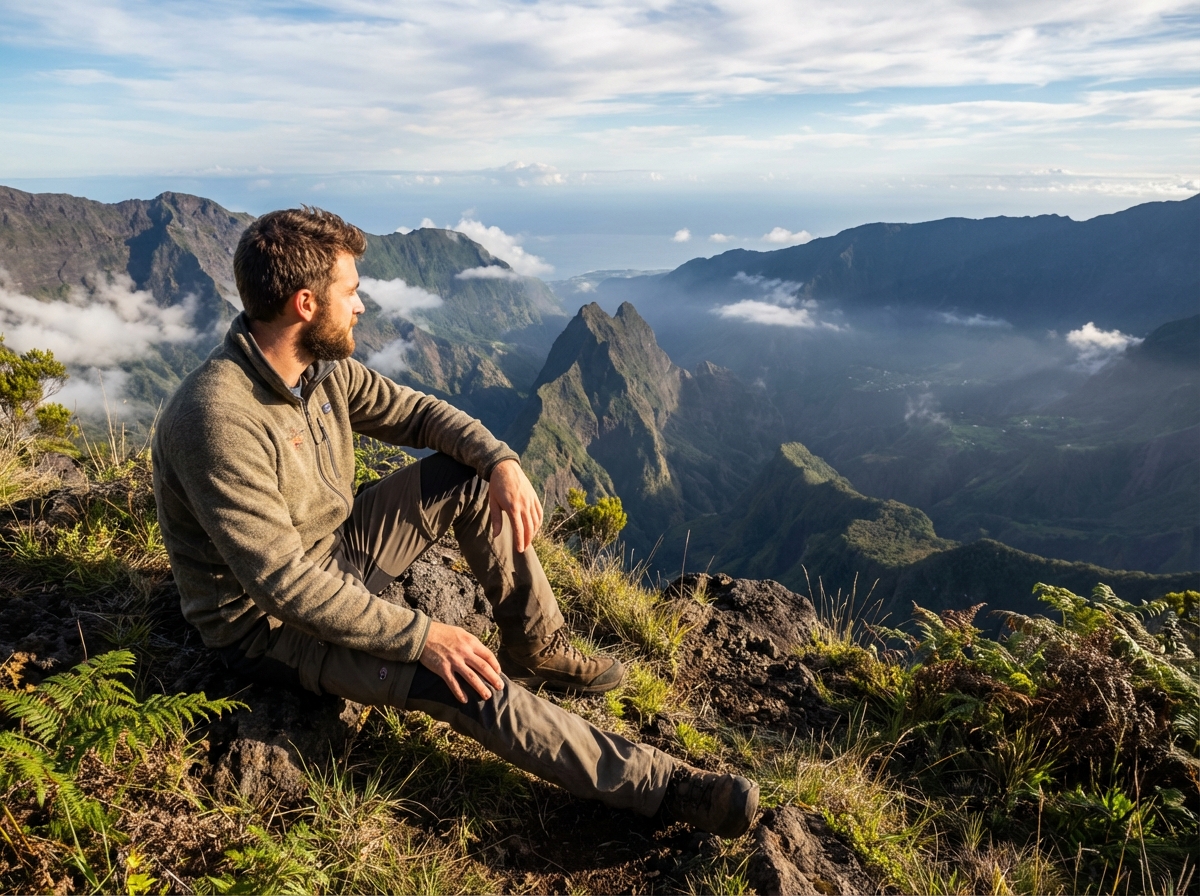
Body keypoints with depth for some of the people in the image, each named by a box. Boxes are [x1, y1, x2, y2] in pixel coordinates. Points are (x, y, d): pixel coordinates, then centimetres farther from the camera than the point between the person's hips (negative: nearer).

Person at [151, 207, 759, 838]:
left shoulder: (321, 367, -6)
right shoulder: (217, 420, -31)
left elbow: (416, 411, 4)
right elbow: (283, 584, -32)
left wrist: (502, 460, -14)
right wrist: (420, 636, -32)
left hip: (335, 553, 8)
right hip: (266, 623, -8)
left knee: (474, 477, -2)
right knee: (464, 681, -25)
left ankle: (536, 648, 9)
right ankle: (662, 787, -13)